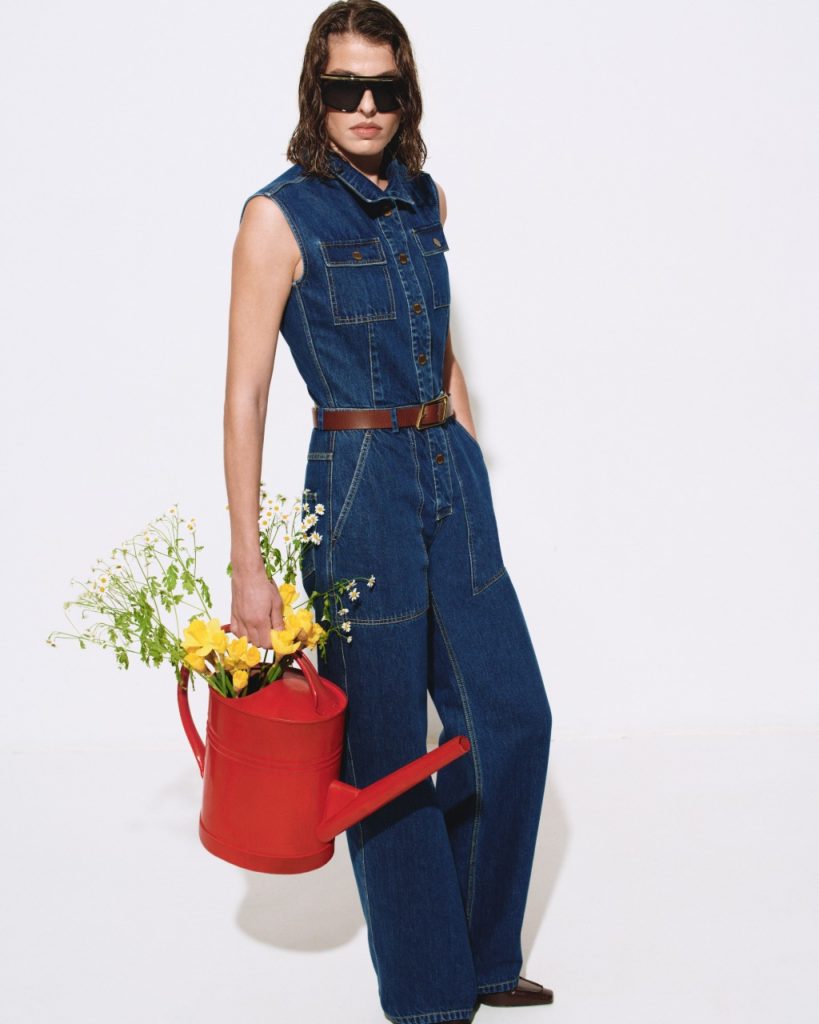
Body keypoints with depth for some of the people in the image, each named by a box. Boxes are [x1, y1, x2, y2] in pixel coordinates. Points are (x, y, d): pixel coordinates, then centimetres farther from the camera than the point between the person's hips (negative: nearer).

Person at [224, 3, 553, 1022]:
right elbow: (243, 398, -12)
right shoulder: (280, 214, -9)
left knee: (513, 716, 11)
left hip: (452, 477, 7)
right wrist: (247, 565, -16)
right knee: (388, 747, 4)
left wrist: (470, 472, 18)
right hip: (359, 486, -6)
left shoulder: (424, 200, 9)